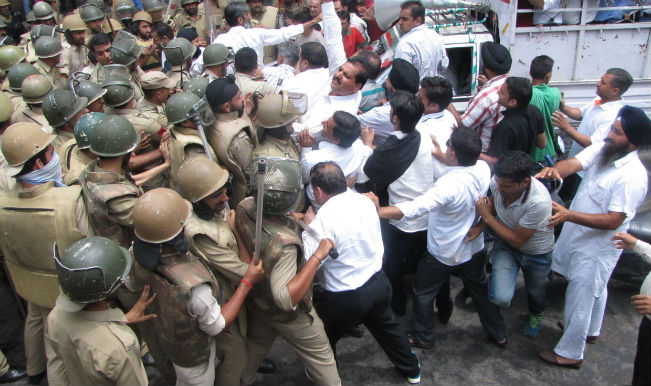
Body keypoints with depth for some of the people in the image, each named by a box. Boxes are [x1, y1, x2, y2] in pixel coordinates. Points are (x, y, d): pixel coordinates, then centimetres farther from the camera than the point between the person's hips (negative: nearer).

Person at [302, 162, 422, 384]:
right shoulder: (365, 201, -6)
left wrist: (307, 229, -10)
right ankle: (411, 371, 49)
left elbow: (309, 263, -22)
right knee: (387, 326, 30)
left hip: (344, 297, -6)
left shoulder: (323, 219, -27)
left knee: (323, 339, 21)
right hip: (378, 282, 7)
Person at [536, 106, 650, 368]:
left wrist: (569, 215, -37)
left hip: (598, 245, -8)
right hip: (579, 234, 8)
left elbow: (613, 221, -29)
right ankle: (591, 330, 52)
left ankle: (570, 353, 23)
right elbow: (574, 163, -19)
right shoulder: (601, 149, -7)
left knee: (580, 296, 5)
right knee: (596, 289, 29)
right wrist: (556, 169, -42)